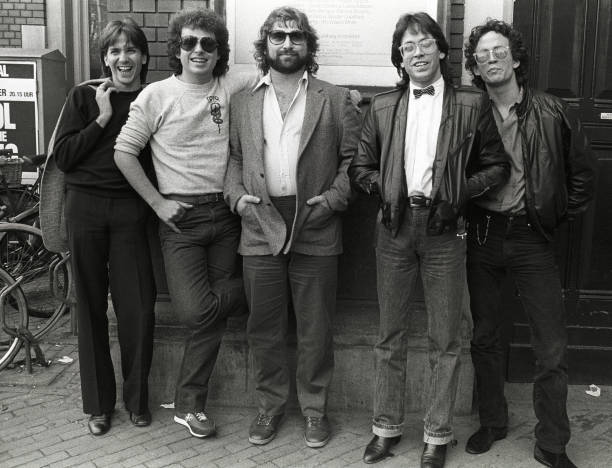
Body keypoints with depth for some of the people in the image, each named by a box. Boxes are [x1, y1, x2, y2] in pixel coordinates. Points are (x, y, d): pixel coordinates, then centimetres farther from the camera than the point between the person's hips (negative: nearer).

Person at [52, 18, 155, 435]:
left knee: (138, 308, -2)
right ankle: (99, 402, 22)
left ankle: (137, 398, 19)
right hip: (86, 206, 1)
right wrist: (103, 118, -6)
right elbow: (63, 157, -3)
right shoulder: (84, 97, 6)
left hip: (131, 210, 0)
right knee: (91, 307, 7)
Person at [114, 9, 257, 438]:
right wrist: (158, 203, -4)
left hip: (225, 213, 2)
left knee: (212, 313, 6)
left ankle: (191, 405, 24)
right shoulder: (156, 96, -1)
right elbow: (124, 153, 1)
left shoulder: (232, 88, 4)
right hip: (181, 216, -2)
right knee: (197, 310, -17)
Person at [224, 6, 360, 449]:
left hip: (315, 230, -2)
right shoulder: (243, 102, 12)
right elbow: (234, 157, 13)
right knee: (264, 328, 10)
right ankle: (270, 404, 27)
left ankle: (314, 407, 23)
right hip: (260, 228, 2)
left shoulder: (335, 99, 5)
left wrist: (335, 196, -9)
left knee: (315, 329, 6)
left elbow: (354, 158, 4)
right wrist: (236, 194, -4)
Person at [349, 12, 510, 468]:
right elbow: (360, 167, 11)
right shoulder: (382, 107, 8)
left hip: (445, 229, -2)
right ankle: (387, 426, 25)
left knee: (446, 339, 6)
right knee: (391, 335, 10)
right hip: (394, 227, 2)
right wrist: (384, 189, -4)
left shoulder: (472, 104, 2)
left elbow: (497, 166, 5)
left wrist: (462, 192, -9)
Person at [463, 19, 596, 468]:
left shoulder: (552, 112, -2)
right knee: (485, 337, 13)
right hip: (481, 234, 1)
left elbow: (582, 171, 7)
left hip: (531, 236, -1)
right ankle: (492, 422, 33)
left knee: (553, 348, 1)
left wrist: (562, 214, 5)